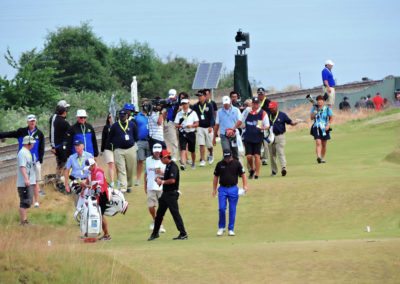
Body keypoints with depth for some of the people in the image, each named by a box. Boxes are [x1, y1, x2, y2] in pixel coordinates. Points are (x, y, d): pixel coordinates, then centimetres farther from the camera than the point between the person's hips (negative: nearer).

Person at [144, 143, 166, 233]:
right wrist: (145, 186, 15)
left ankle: (160, 225, 6)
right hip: (151, 188, 2)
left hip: (162, 187, -2)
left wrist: (162, 173, -19)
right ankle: (154, 221, 27)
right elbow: (146, 173, 16)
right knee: (151, 206, 0)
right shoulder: (148, 160, 9)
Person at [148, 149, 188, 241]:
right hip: (165, 193, 10)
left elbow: (172, 180, -26)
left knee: (175, 213, -8)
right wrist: (160, 179, 8)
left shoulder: (173, 166, -17)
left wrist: (162, 182, -14)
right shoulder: (167, 166, 14)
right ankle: (155, 233, 25)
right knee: (159, 213, 15)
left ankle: (183, 234, -5)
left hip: (172, 193, -10)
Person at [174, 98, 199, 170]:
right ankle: (183, 164, -26)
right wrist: (179, 126, -18)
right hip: (182, 133, 0)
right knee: (183, 149, -16)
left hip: (191, 133, 0)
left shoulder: (193, 113, 3)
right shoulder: (179, 114, 7)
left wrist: (191, 126, -20)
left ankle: (193, 163, 34)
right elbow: (176, 125, 5)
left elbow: (197, 123, 0)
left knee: (192, 150, 12)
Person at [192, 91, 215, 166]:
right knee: (201, 145, -5)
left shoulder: (209, 105, -2)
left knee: (209, 145, 6)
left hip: (208, 127, -1)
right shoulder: (196, 106, 4)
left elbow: (212, 117, -6)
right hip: (200, 127, 1)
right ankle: (202, 160, -2)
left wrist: (211, 126, -16)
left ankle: (211, 155, 36)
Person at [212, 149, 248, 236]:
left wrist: (245, 186, -7)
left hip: (233, 189, 0)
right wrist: (214, 189, 10)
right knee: (221, 208, -6)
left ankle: (231, 229, 10)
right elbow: (216, 177, 11)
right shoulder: (220, 164, 3)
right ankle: (221, 227, 11)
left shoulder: (236, 163, 0)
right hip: (222, 188, 1)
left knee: (232, 210, 2)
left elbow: (243, 174, 4)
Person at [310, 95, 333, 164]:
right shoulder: (314, 108, 4)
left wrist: (328, 125, -9)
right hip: (316, 128, -1)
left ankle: (323, 158, 22)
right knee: (318, 142, -18)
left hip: (324, 128, 1)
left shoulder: (327, 109, -1)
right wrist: (314, 113, -14)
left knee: (324, 144, 9)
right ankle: (318, 157, -28)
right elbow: (311, 118, 7)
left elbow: (331, 118, 5)